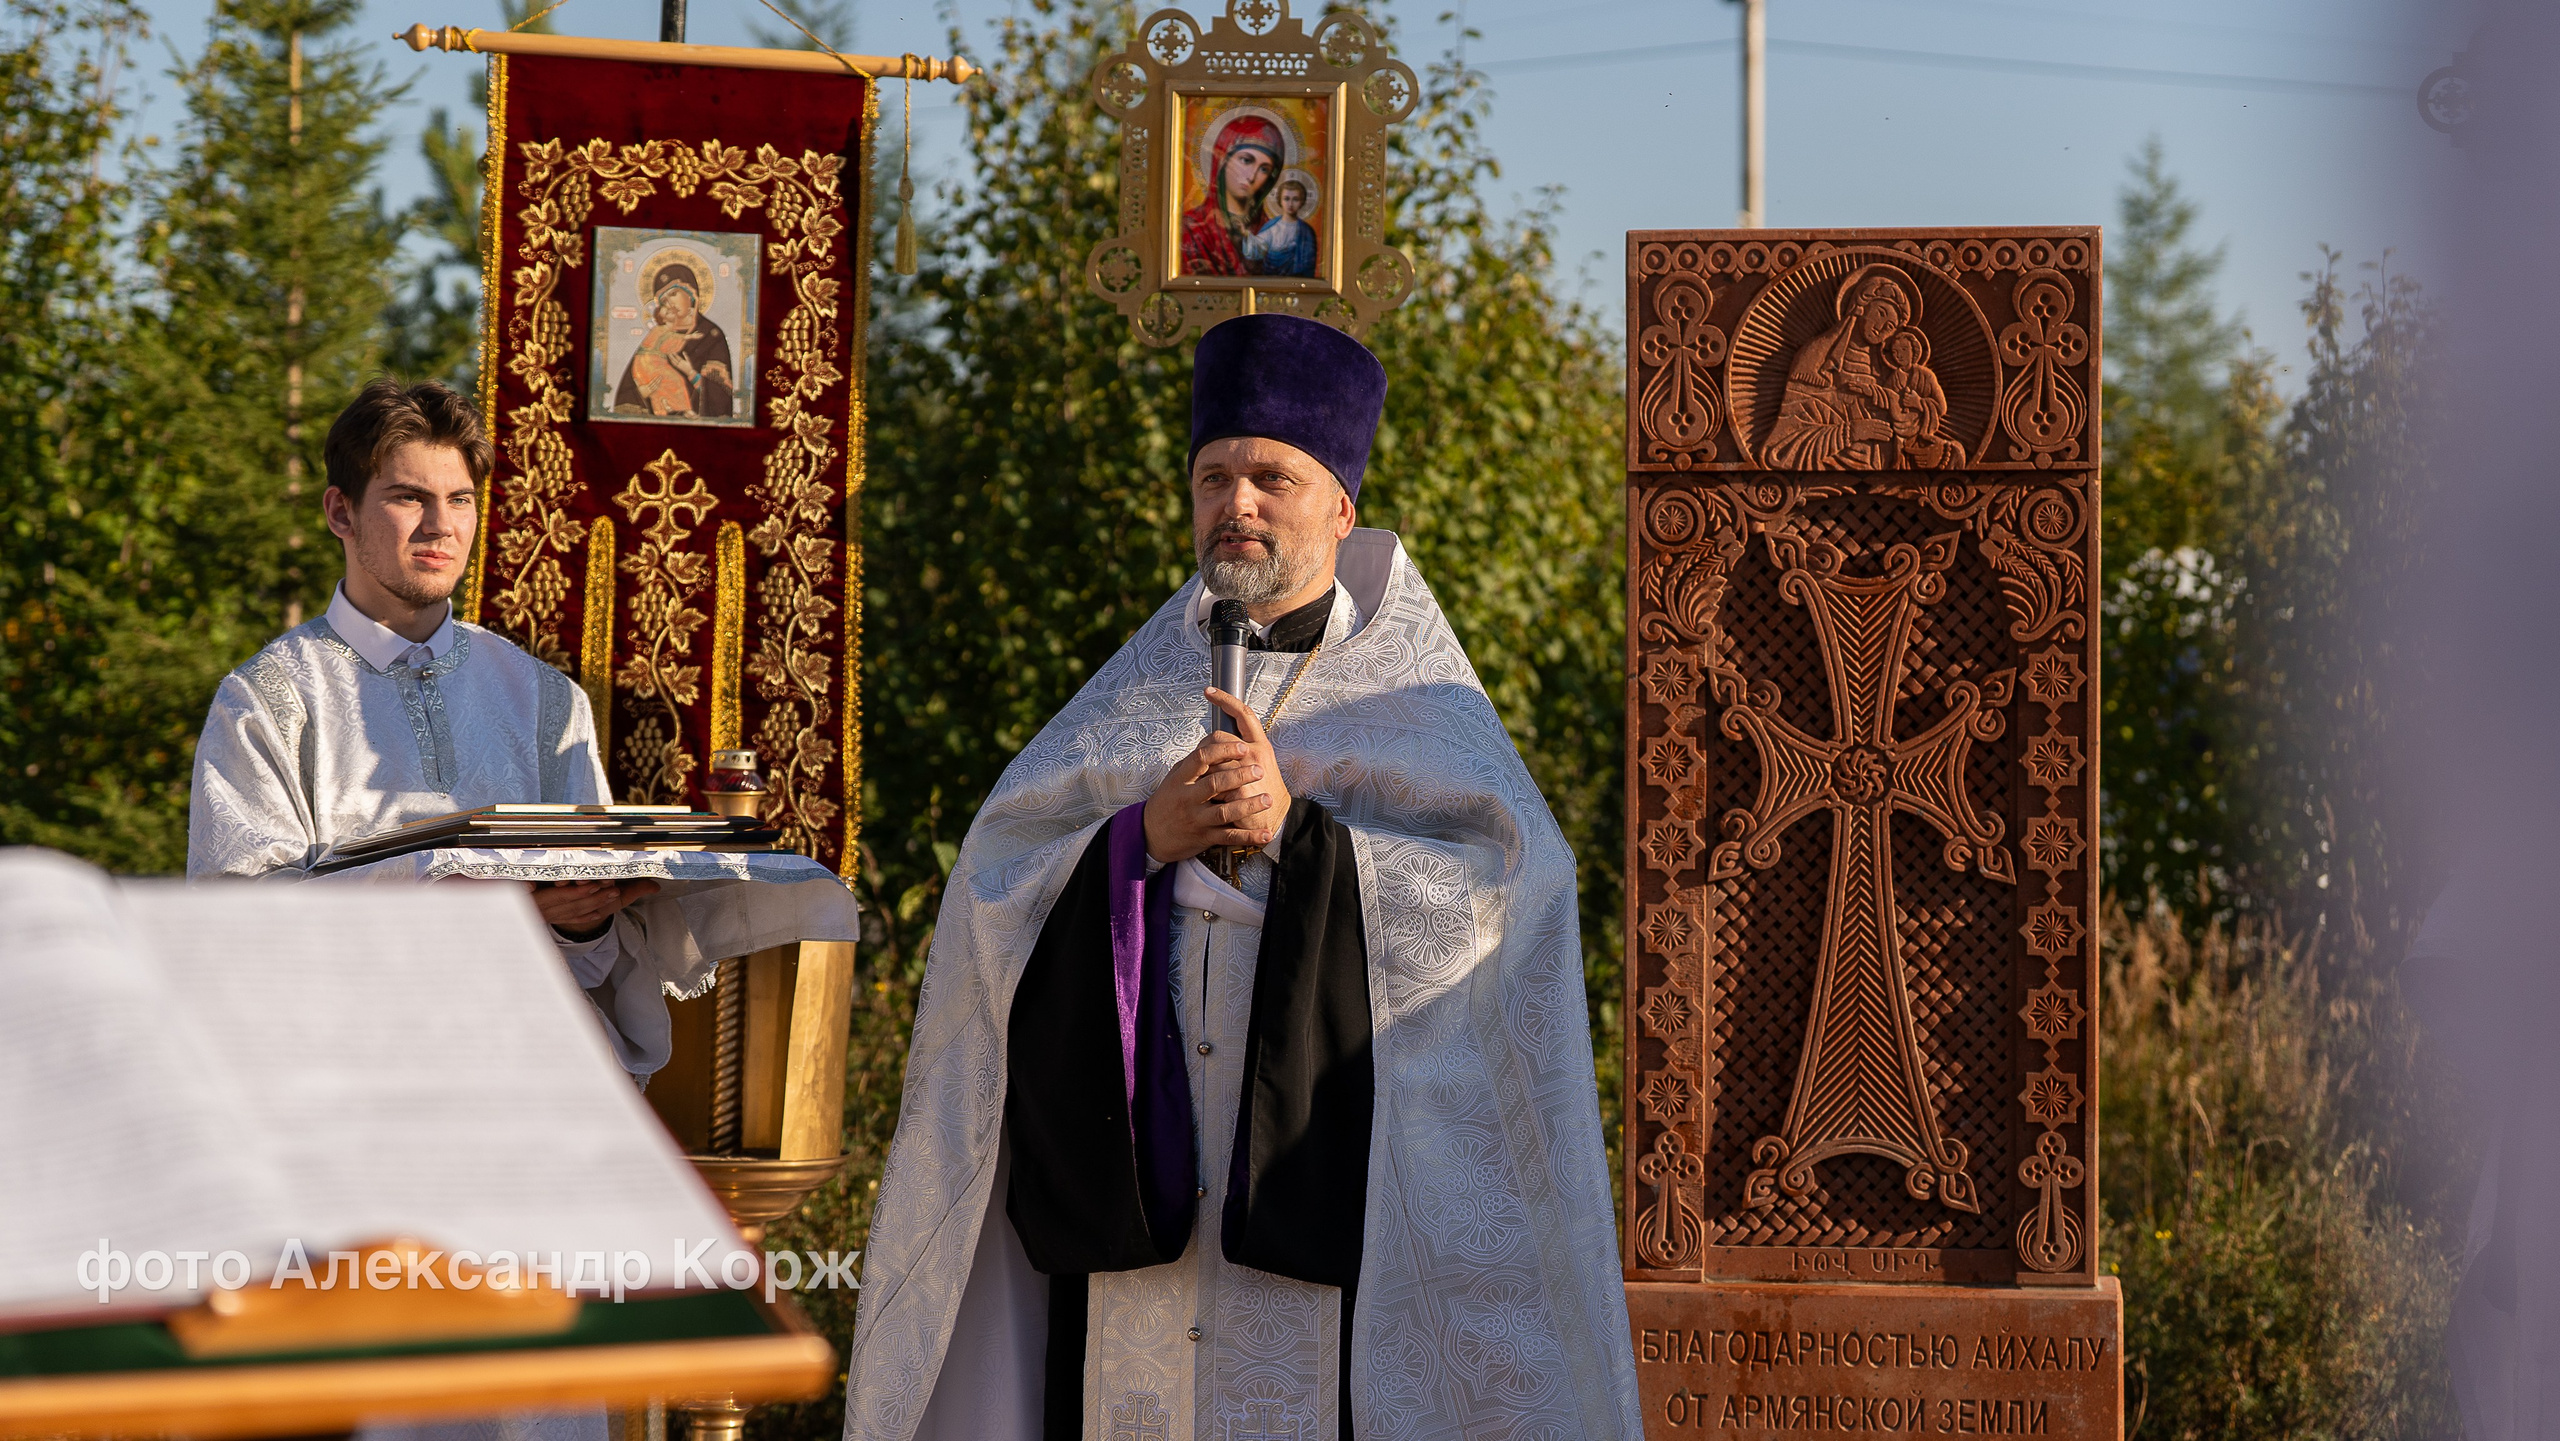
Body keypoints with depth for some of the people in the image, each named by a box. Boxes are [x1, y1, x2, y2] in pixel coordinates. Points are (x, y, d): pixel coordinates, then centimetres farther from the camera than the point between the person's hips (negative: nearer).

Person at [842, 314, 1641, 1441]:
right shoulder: (1136, 691, 14)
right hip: (1135, 1164, 3)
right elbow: (993, 889, 6)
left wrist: (1297, 830, -16)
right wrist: (1143, 838, -11)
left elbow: (1501, 892, -9)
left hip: (1325, 1164, -3)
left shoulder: (1414, 698, 6)